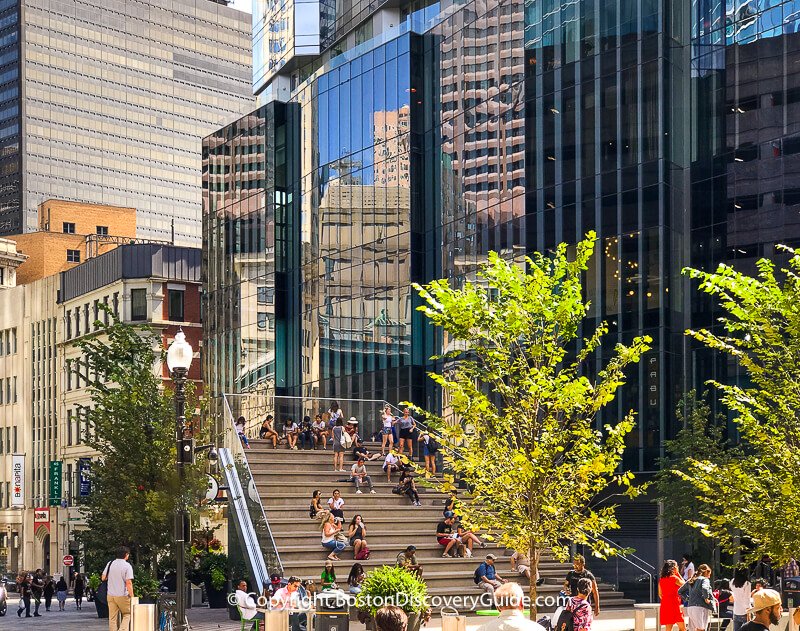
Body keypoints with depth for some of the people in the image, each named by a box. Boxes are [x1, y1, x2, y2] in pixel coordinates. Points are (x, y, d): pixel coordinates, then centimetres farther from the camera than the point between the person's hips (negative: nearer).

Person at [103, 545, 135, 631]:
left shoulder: (110, 564, 4)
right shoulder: (127, 566, -10)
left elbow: (103, 578, 11)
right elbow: (128, 583, -14)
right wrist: (132, 596, -10)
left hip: (110, 595, 4)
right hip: (122, 596, -4)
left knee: (112, 618, 8)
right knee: (127, 614, 11)